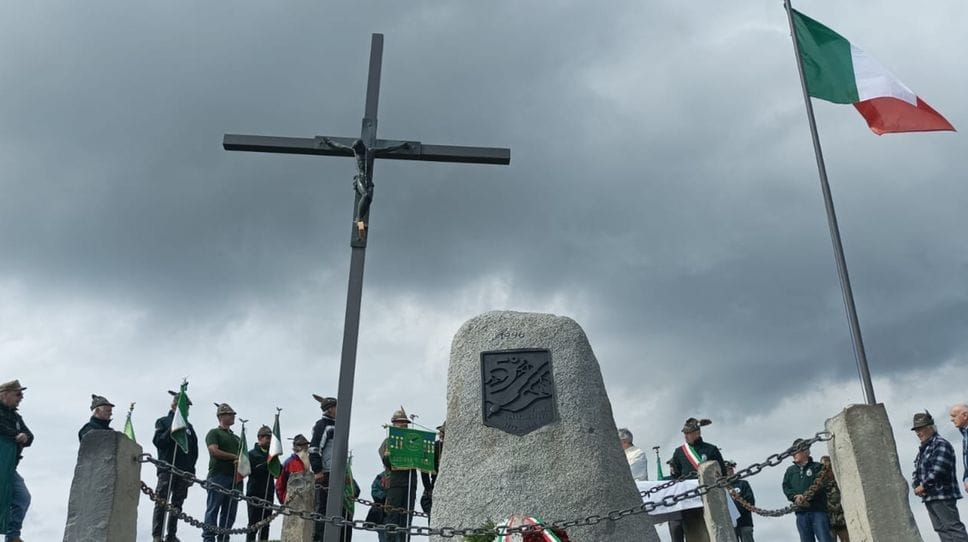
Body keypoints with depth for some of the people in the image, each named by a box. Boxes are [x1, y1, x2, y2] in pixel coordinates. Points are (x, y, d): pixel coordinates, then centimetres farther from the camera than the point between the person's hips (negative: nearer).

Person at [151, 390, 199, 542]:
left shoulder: (188, 426, 19)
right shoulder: (163, 422, 7)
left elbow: (194, 450, 17)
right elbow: (158, 442, -7)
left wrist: (190, 469, 7)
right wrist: (172, 429, -16)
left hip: (184, 471, 5)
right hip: (167, 468, -4)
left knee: (177, 504, 5)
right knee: (162, 503, -9)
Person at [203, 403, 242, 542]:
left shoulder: (237, 438, 25)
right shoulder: (214, 433, 5)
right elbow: (214, 451, -10)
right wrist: (235, 457, -5)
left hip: (235, 478, 6)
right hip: (218, 476, -6)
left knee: (230, 512, 4)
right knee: (213, 509, -7)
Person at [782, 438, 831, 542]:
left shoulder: (817, 467, 6)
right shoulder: (790, 470, 19)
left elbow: (820, 486, -7)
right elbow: (786, 488, 8)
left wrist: (807, 497, -20)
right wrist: (795, 496, -13)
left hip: (818, 510, -4)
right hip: (801, 511, 4)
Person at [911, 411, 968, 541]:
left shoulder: (940, 444, -9)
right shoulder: (923, 449, 21)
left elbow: (938, 470, -20)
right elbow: (917, 472, 22)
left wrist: (923, 486, -13)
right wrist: (916, 486, 2)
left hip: (943, 495, -9)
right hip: (929, 497, 9)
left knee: (953, 527, -11)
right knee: (942, 530, 8)